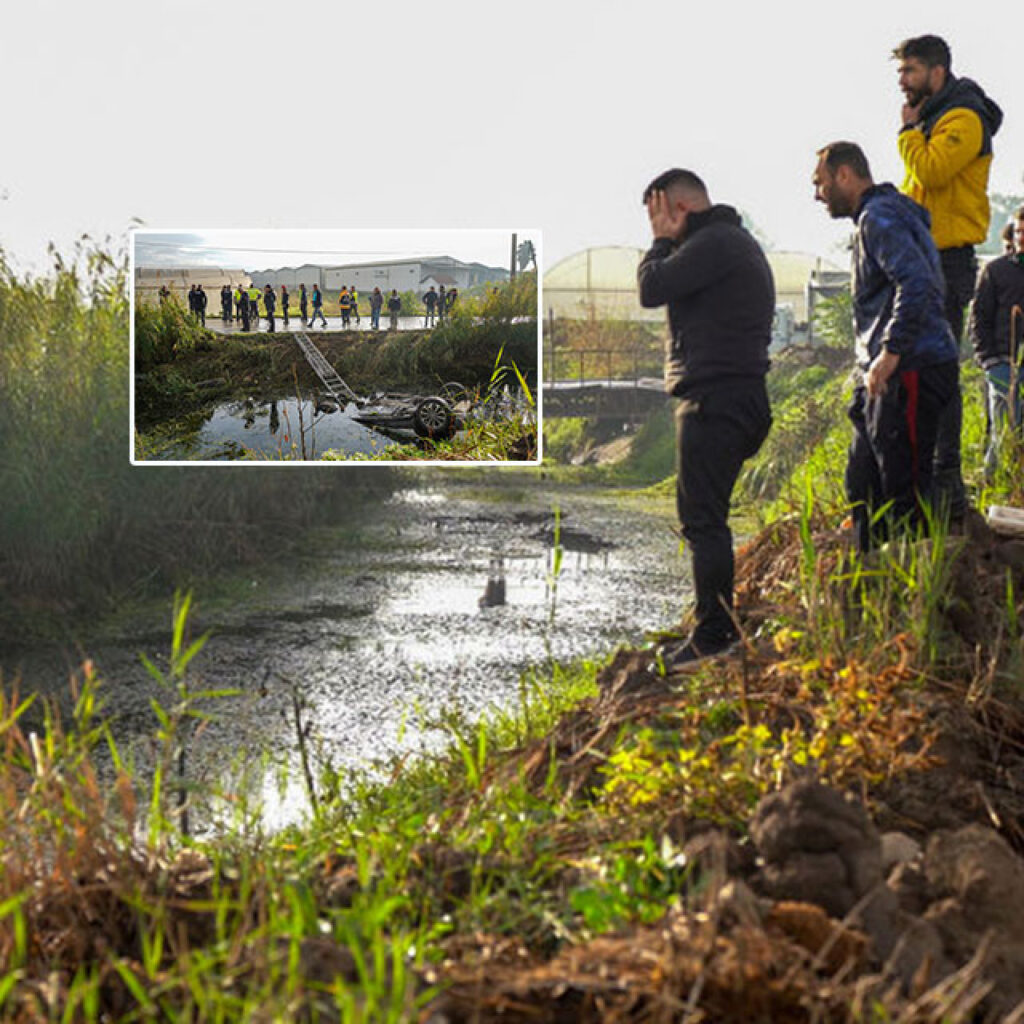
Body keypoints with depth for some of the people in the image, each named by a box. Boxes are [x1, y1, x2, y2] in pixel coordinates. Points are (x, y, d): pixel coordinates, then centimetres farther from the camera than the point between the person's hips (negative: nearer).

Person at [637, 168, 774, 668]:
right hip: (734, 397, 11)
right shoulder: (735, 241, 21)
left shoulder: (714, 243, -14)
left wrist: (661, 240, -5)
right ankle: (720, 624, 19)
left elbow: (651, 288, -16)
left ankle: (713, 635, -7)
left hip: (717, 399, -11)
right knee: (704, 518, 15)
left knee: (703, 519, -9)